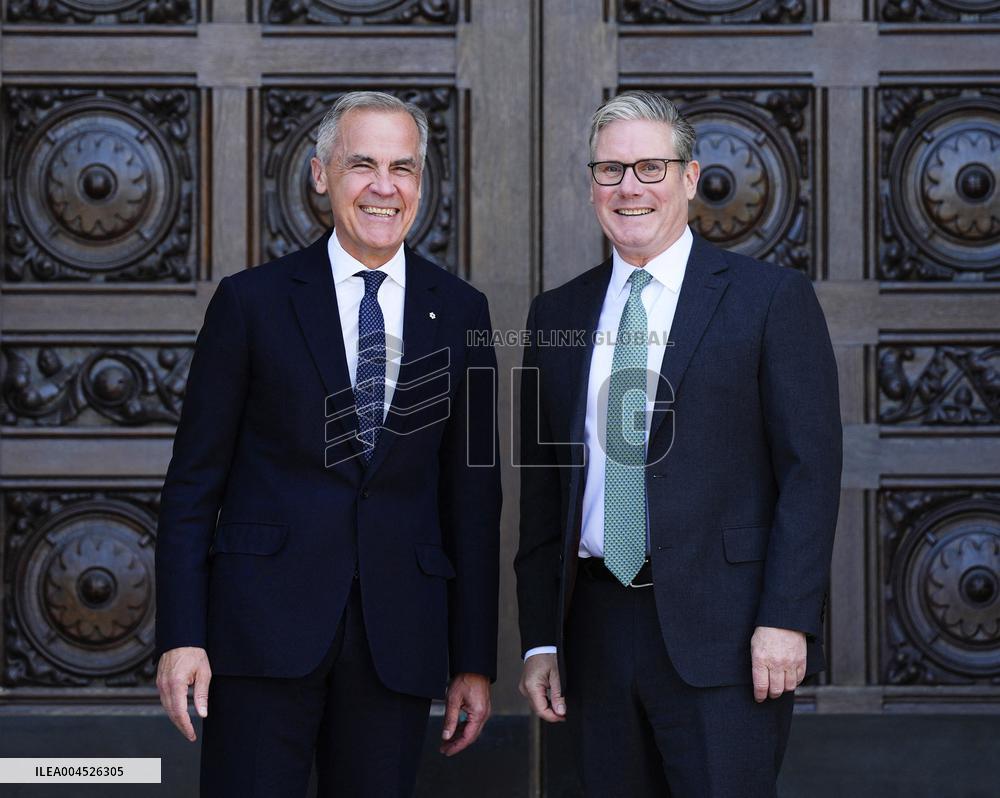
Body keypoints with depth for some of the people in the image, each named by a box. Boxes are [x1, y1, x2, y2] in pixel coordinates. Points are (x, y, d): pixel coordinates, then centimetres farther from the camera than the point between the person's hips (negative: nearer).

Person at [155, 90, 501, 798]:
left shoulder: (460, 313, 9)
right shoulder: (252, 302, 3)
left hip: (398, 635, 2)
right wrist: (181, 637, -7)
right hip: (264, 629, -2)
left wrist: (475, 660, 8)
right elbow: (193, 483, 2)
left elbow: (472, 496, 10)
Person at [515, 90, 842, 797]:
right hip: (598, 629, 4)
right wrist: (540, 638, 9)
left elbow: (810, 468, -5)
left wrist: (786, 620, -13)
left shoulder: (773, 299, 0)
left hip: (721, 634, -4)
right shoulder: (558, 315, 13)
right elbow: (542, 491, 15)